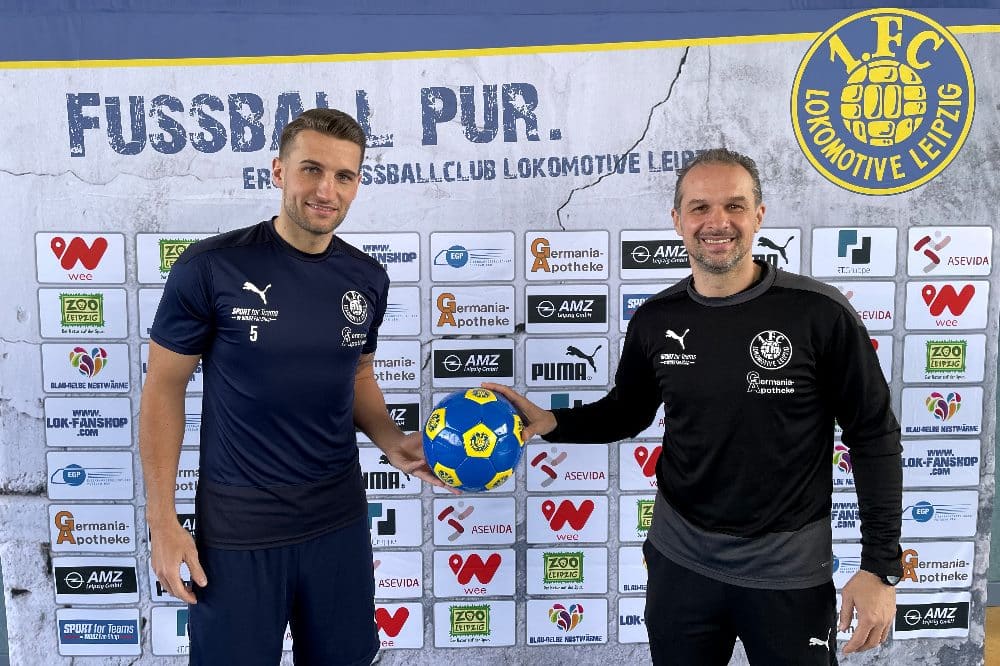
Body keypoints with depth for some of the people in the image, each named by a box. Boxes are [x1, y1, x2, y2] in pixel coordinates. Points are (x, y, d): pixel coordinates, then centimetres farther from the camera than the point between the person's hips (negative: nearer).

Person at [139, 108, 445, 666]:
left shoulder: (367, 279, 0)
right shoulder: (211, 267, -13)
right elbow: (164, 390, -6)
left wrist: (393, 441, -4)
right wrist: (162, 518, -7)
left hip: (340, 518, 4)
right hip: (237, 527, -3)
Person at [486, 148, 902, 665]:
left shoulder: (820, 314, -15)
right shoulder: (655, 320, -5)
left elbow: (872, 436, -8)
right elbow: (628, 411, 9)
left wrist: (881, 566, -9)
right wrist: (551, 422, -9)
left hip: (788, 568, -3)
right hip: (679, 558, 3)